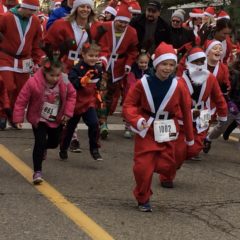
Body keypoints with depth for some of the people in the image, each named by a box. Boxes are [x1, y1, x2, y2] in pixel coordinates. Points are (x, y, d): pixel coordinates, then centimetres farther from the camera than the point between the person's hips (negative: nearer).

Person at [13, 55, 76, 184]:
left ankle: (43, 147, 55)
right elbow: (21, 100, -18)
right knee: (40, 142, -17)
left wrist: (68, 112, -6)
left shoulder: (64, 83, -18)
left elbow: (72, 95, 2)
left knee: (54, 142, 18)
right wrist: (18, 119, -17)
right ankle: (37, 172, -10)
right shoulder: (33, 83, -28)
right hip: (39, 119, -4)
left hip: (56, 120, 4)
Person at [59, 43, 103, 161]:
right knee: (70, 126, 14)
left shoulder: (98, 69, 0)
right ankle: (63, 149, 34)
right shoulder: (77, 69, -18)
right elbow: (71, 82, -30)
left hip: (90, 102, 3)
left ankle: (94, 149, -2)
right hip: (76, 102, -3)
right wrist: (82, 81, -42)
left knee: (94, 124, -17)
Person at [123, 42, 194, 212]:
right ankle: (143, 199, 19)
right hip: (146, 131, -1)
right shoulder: (143, 84, -13)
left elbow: (186, 111, 2)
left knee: (166, 167, -1)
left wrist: (190, 137, 9)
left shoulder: (178, 86, -8)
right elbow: (129, 105, -6)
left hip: (167, 133, 2)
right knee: (143, 167, -3)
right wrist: (137, 120, -24)